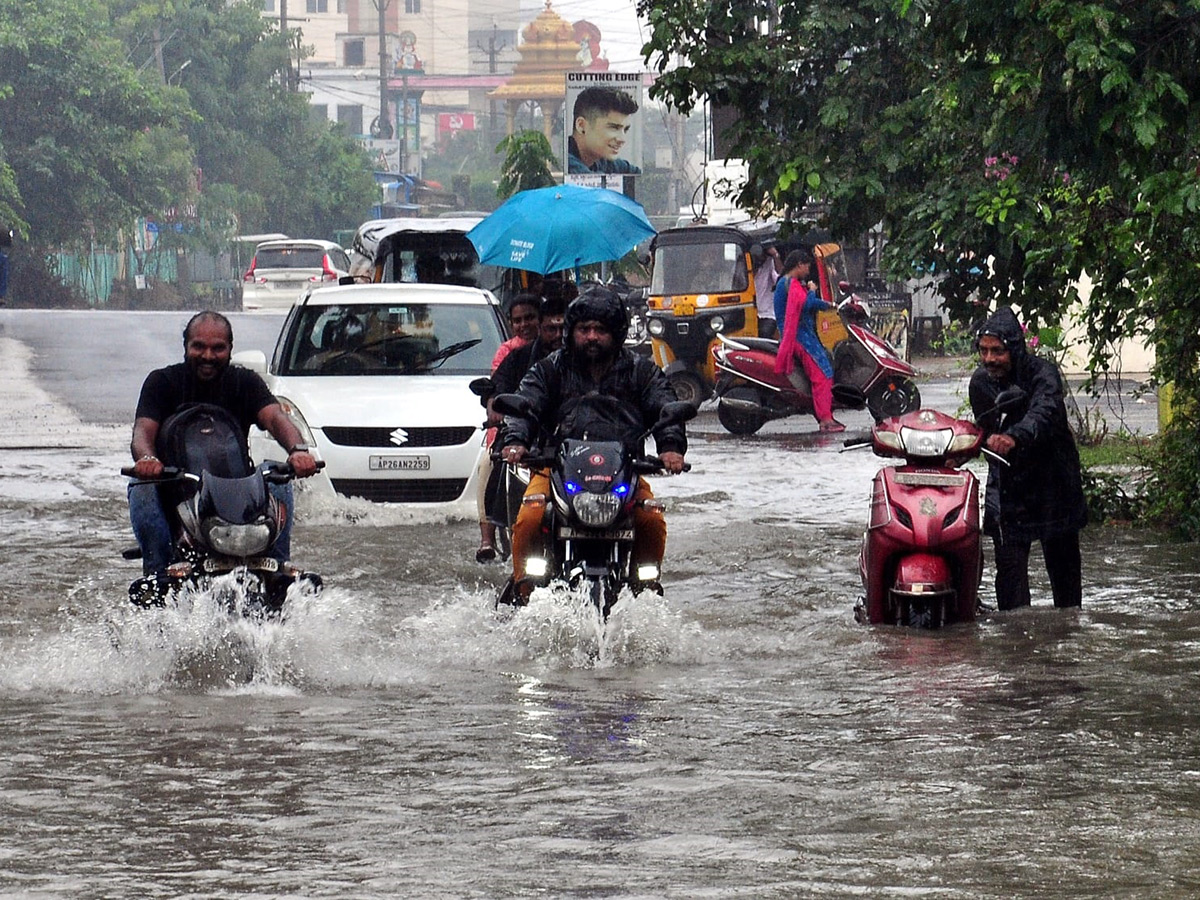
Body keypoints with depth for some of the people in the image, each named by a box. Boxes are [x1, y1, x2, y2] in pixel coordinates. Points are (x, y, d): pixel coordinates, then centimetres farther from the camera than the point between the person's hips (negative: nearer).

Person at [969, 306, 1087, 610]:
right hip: (1007, 485, 3)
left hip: (1052, 480, -3)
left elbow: (1044, 412, -41)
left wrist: (1015, 437, -59)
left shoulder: (1043, 373, -19)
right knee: (1009, 567, -9)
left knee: (1063, 565, 9)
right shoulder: (980, 382, -2)